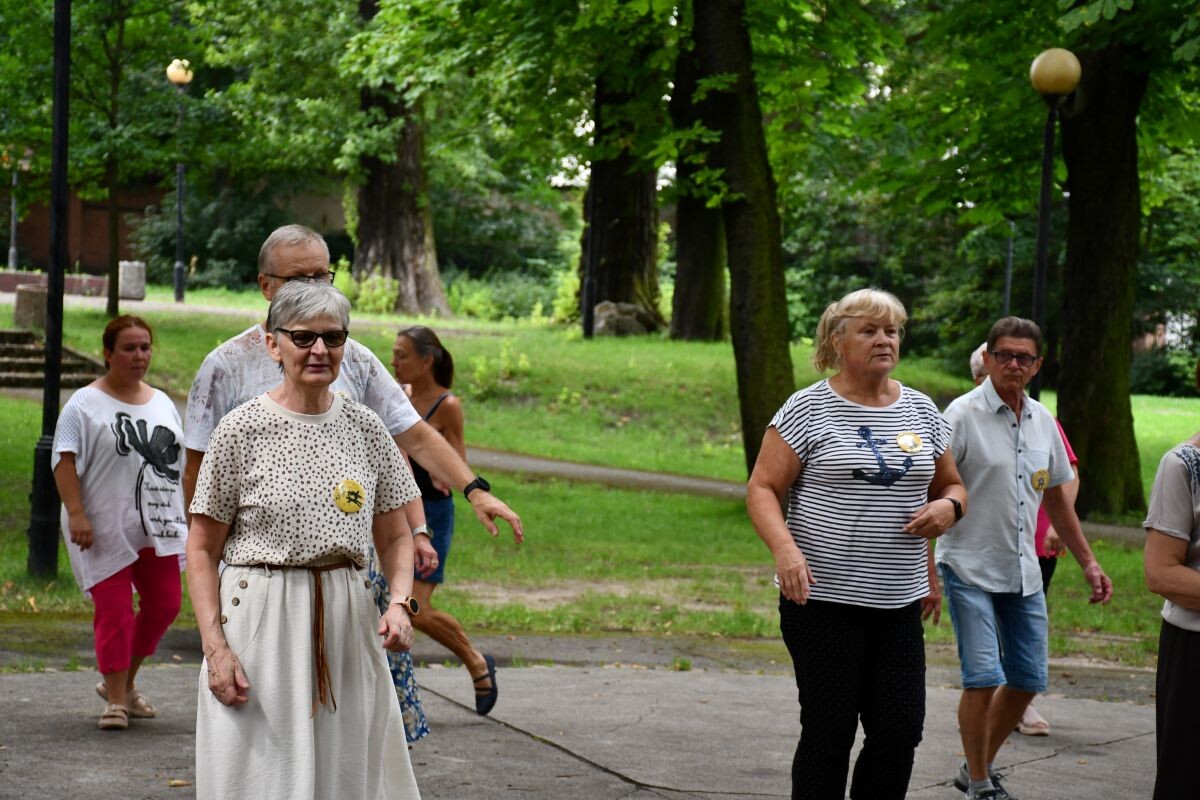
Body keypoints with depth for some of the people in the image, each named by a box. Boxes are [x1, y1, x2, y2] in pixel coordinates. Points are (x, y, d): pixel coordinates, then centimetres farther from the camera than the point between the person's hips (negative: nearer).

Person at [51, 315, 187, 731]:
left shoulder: (162, 403, 15)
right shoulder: (85, 404, -4)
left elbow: (180, 460, 19)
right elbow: (65, 461, -11)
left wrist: (188, 517, 14)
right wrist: (76, 513, -21)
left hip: (157, 526, 6)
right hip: (105, 529, -6)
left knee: (164, 604, 6)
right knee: (114, 610, -7)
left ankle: (123, 681, 24)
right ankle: (116, 700, 0)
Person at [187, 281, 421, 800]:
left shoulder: (365, 428, 6)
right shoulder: (243, 430, -5)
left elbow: (394, 537, 12)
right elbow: (202, 549, -3)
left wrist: (400, 602, -7)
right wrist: (215, 647, -12)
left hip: (348, 624, 4)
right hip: (260, 623, -3)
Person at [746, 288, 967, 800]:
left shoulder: (921, 411, 11)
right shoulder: (809, 408, -4)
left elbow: (950, 486, 21)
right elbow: (762, 489, -6)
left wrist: (947, 506, -3)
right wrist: (785, 549, -24)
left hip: (899, 602, 5)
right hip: (823, 598, -4)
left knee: (901, 731, 2)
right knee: (829, 733, 0)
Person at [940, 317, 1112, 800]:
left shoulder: (1042, 421, 9)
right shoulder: (963, 415, -10)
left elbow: (1056, 497, 21)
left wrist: (1088, 562, 19)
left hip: (1023, 573, 6)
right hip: (969, 569, -6)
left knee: (1027, 680, 8)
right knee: (984, 679, -13)